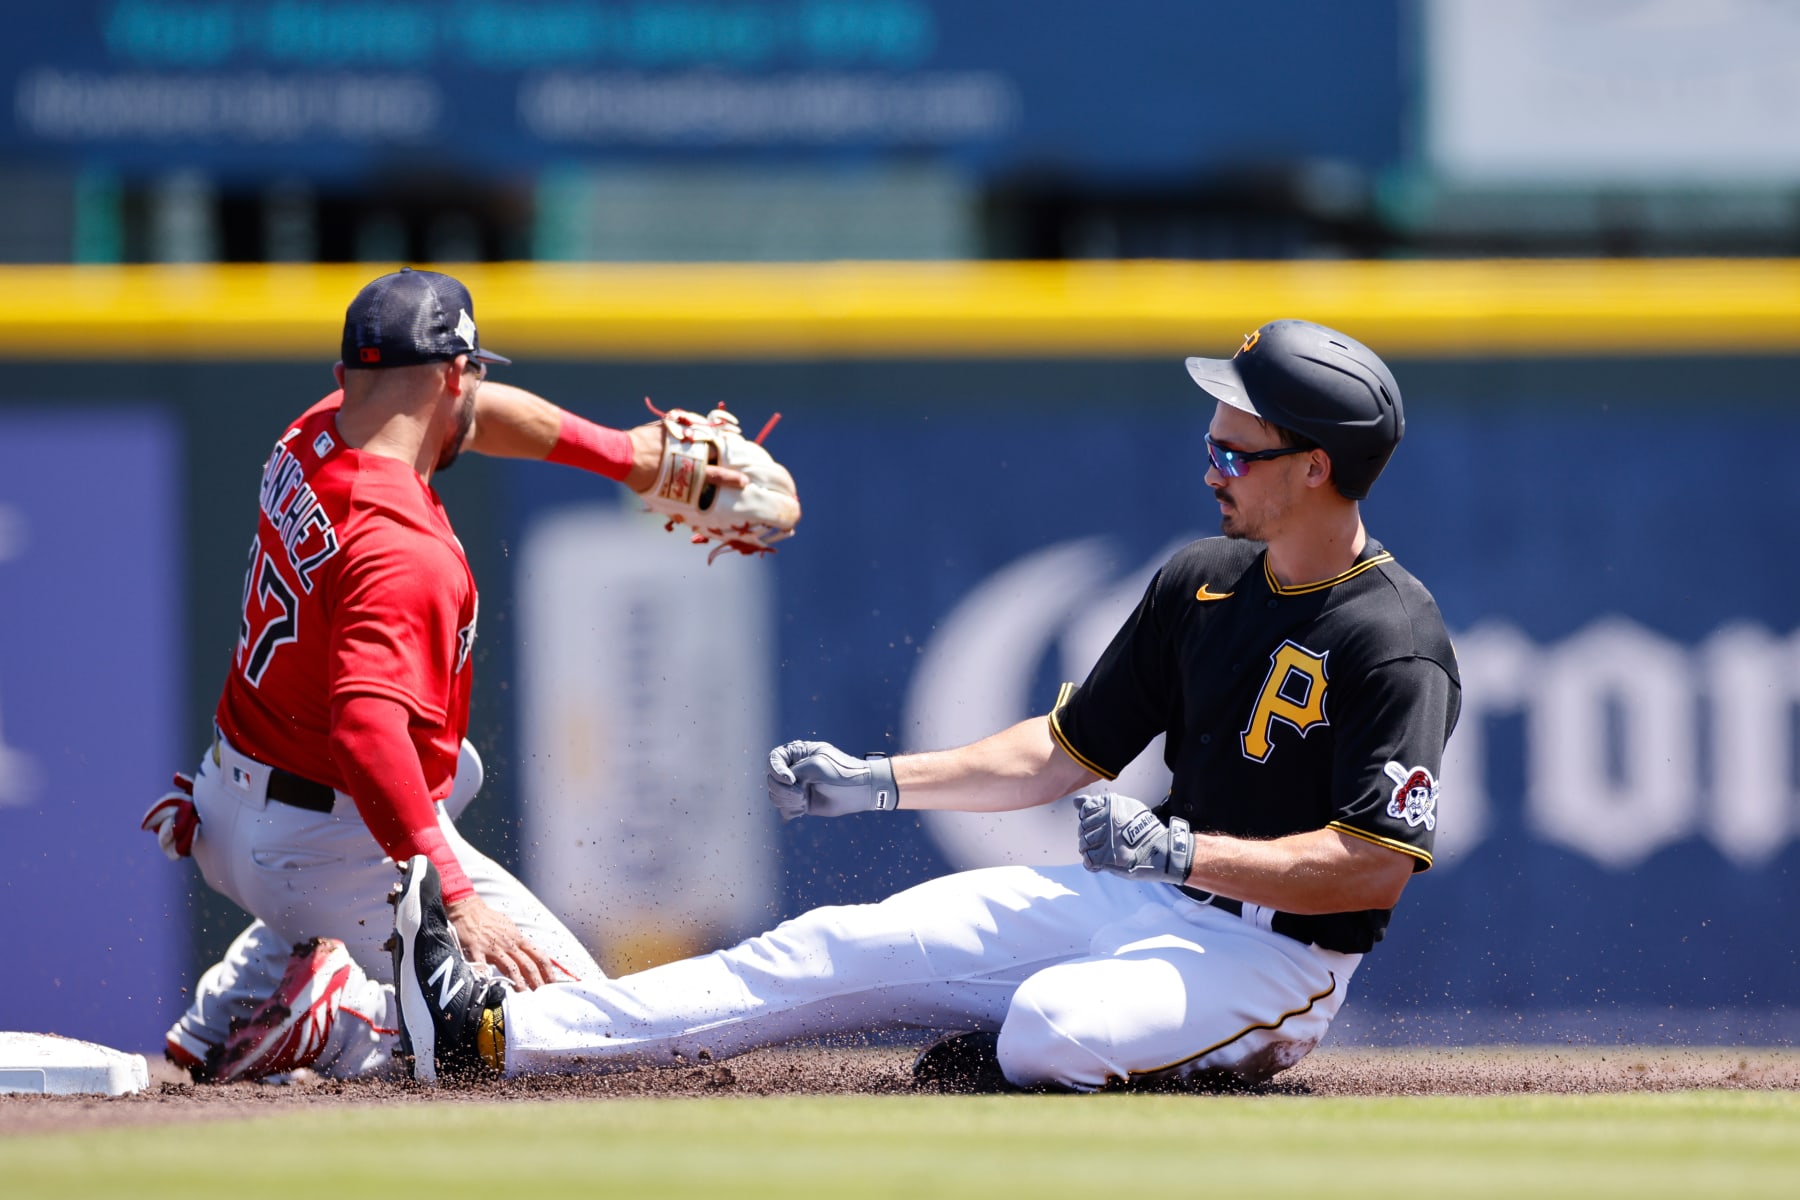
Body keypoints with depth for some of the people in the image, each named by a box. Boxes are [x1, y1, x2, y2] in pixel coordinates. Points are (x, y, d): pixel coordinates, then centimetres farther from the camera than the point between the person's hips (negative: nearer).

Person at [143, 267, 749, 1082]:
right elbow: (368, 728, -41)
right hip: (336, 851, -8)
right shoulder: (403, 551, -28)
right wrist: (455, 901, -45)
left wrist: (622, 453, 19)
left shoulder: (311, 438, -1)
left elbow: (476, 416, 19)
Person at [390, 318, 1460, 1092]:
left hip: (1280, 958, -8)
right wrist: (881, 782, 11)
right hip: (1143, 902, 8)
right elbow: (1068, 751, 18)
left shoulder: (1397, 646, -16)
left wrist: (1179, 853, -25)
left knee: (1060, 1025, -38)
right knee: (848, 945, -3)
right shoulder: (1202, 581, 10)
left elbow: (1374, 869, -22)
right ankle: (493, 1030, -8)